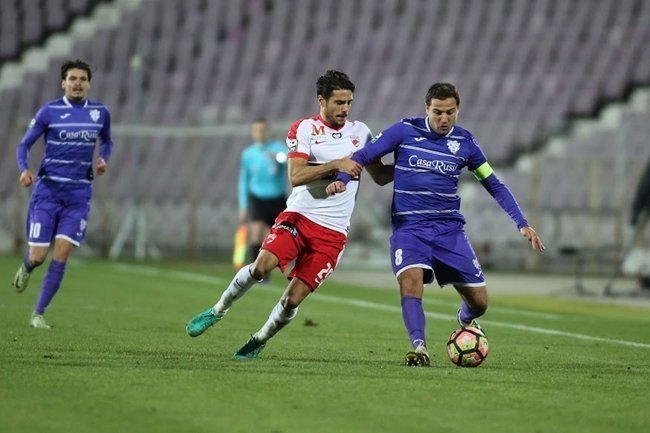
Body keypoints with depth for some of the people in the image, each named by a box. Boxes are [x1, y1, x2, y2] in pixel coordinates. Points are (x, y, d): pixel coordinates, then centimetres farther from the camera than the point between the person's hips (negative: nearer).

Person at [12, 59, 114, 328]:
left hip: (79, 194, 2)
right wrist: (24, 170, -20)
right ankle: (26, 268, 35)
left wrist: (103, 159, 2)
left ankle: (38, 314, 2)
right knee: (38, 256, -4)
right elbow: (24, 145, 0)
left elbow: (106, 141, 24)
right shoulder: (49, 111, -4)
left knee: (61, 254, -8)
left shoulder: (100, 113, 6)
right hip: (48, 190, -2)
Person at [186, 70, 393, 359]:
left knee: (293, 299, -7)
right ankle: (218, 310, -1)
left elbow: (380, 176, 17)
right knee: (262, 266, -26)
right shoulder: (304, 129, -2)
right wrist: (336, 164, -22)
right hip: (299, 216, -2)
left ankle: (258, 342, 16)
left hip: (332, 233, 2)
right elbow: (296, 177, -14)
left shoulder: (360, 132, 10)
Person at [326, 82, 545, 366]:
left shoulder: (464, 141, 4)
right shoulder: (405, 131, -2)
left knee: (479, 302, 0)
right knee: (410, 279, -31)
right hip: (408, 227, -2)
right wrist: (342, 179, -21)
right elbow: (364, 155, -1)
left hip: (449, 228, 2)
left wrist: (522, 224, 6)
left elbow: (494, 184, 12)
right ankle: (419, 348, -32)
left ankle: (465, 320, 36)